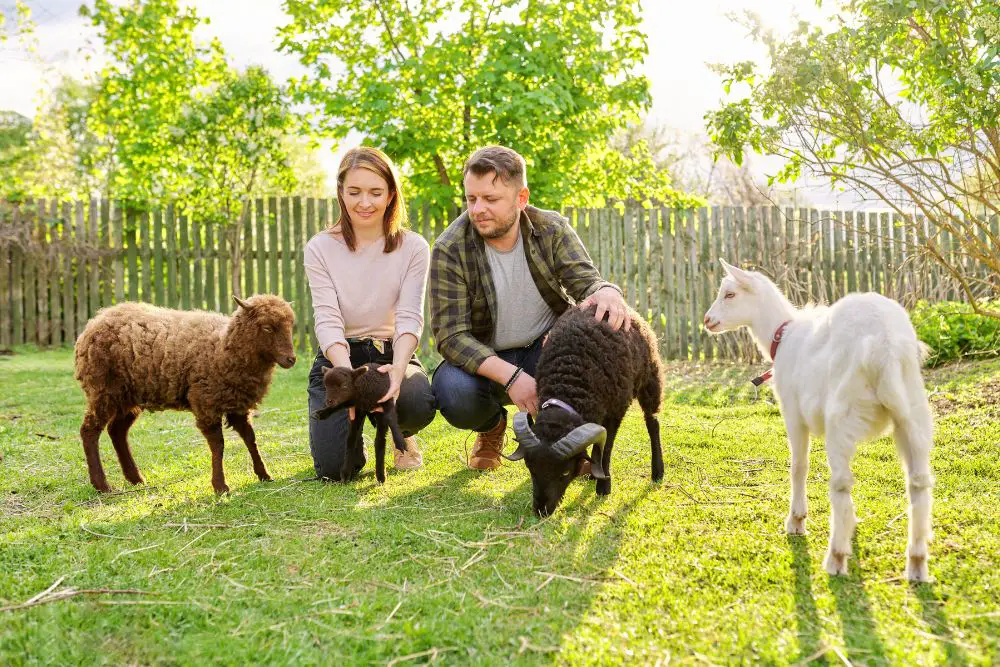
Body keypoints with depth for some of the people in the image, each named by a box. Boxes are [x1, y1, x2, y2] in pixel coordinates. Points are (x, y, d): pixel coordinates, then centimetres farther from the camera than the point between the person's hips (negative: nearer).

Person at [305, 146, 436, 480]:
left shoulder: (413, 248, -4)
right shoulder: (320, 249, -5)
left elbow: (410, 317, -13)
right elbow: (327, 320, -14)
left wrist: (399, 368, -35)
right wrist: (349, 375, -34)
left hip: (392, 353, 0)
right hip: (339, 356, 0)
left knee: (419, 404, -35)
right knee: (334, 466, -17)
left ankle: (401, 436, 6)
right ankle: (350, 423, 22)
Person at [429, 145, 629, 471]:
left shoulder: (552, 230, -8)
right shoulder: (449, 250, -17)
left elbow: (586, 280, -16)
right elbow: (451, 334, -21)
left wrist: (606, 291, -44)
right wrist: (510, 376, -35)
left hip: (548, 348, 2)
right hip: (485, 359, -1)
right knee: (453, 392, -35)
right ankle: (491, 426, 6)